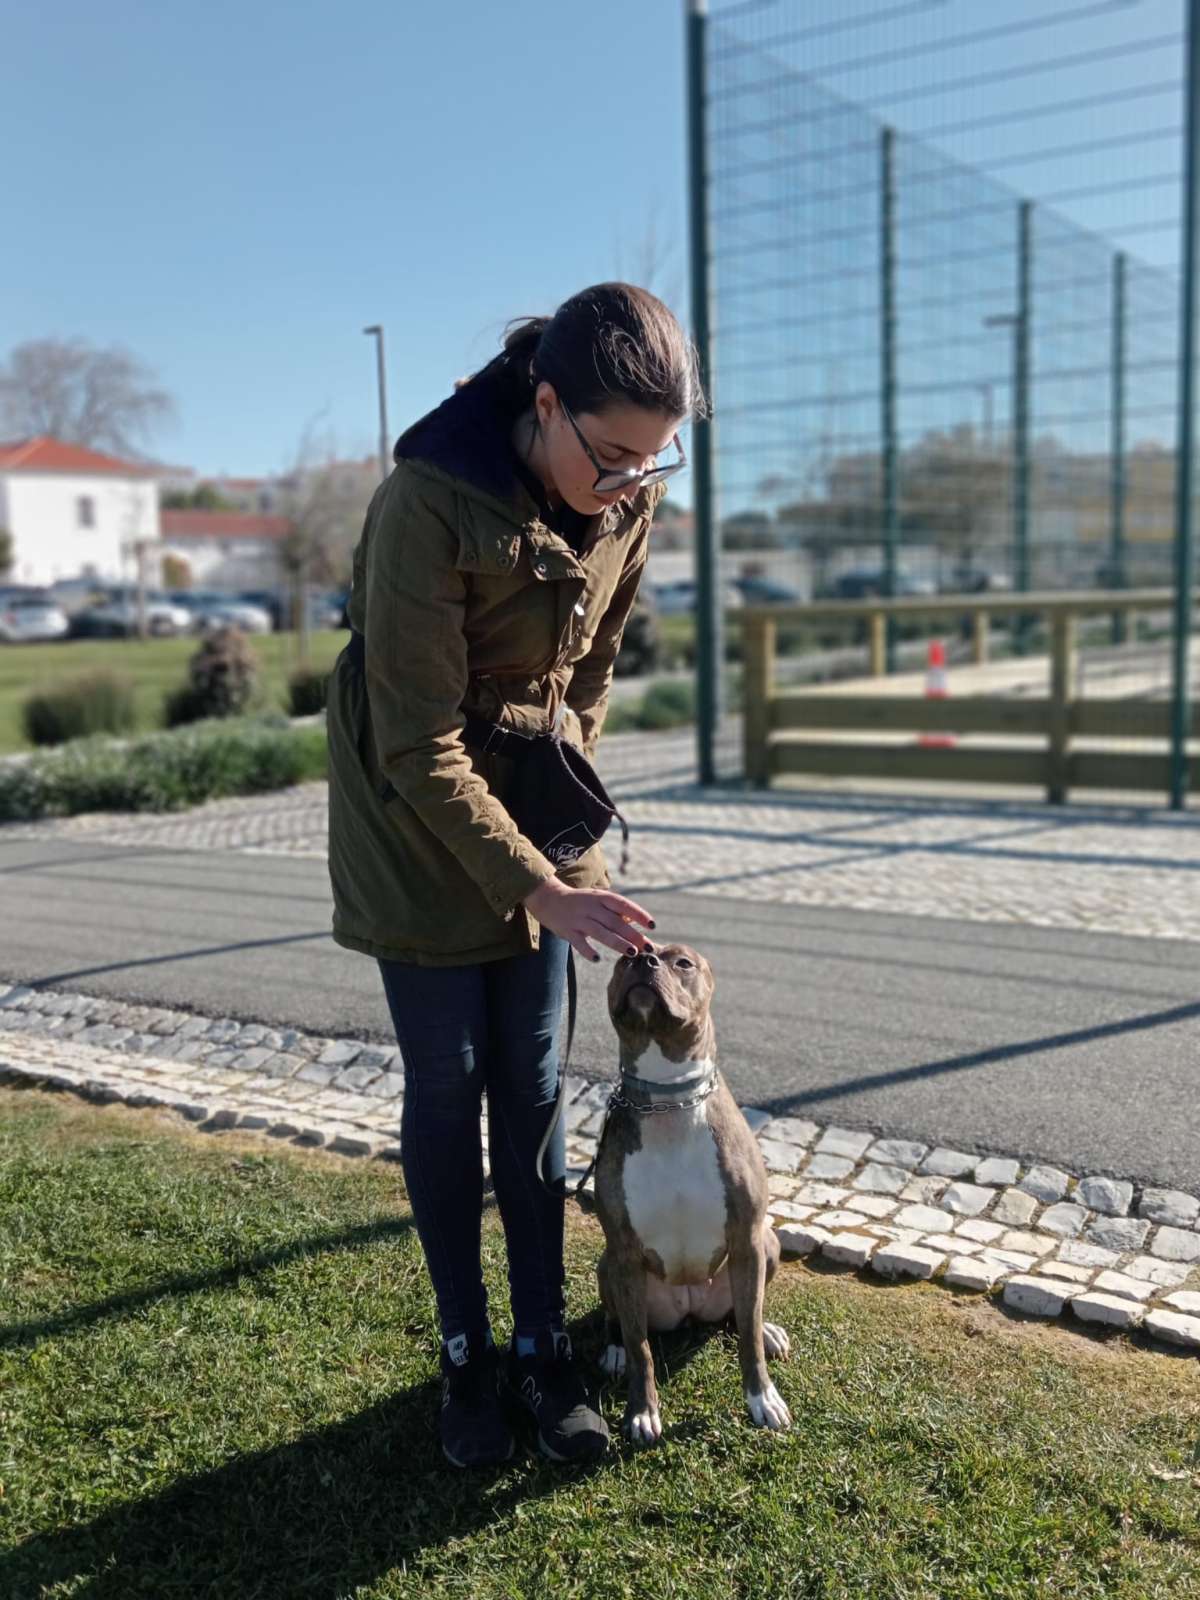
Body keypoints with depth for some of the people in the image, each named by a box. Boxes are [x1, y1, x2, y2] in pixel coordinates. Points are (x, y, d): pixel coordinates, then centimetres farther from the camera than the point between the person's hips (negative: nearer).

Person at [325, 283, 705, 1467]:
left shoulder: (630, 492, -11)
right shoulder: (429, 501, -29)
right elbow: (420, 747, -26)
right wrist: (543, 890, -27)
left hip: (537, 790, 5)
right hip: (417, 803, -4)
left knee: (531, 1082, 6)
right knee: (446, 1083, 2)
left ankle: (542, 1347, 19)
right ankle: (464, 1351, 20)